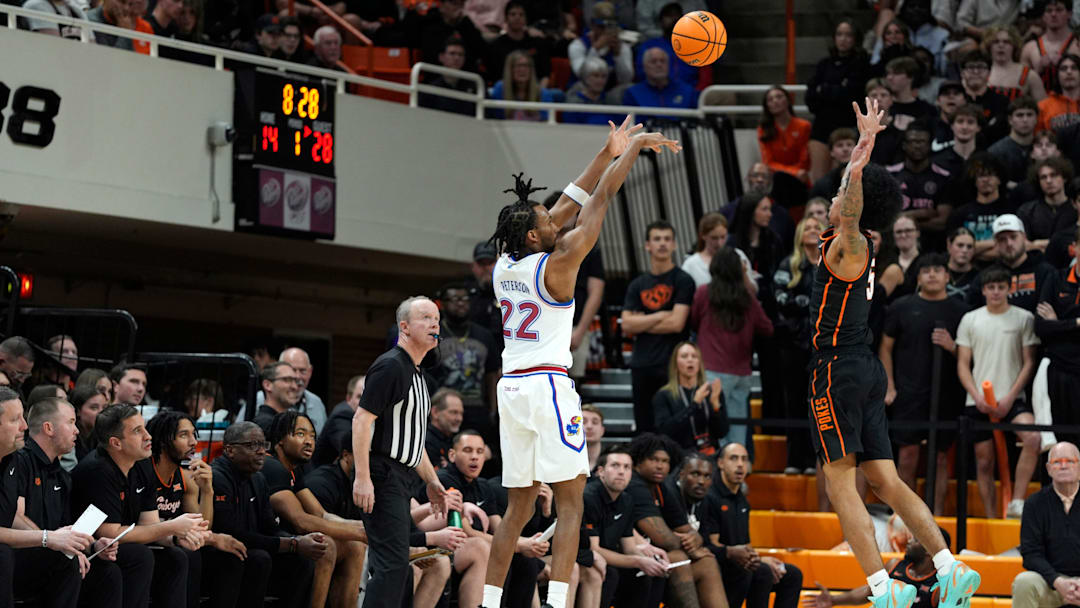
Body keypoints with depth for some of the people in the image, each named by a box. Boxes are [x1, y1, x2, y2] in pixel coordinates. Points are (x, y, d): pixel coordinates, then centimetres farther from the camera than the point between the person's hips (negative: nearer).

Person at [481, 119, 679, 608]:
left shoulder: (503, 266, 10)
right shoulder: (555, 266, -9)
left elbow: (565, 208, 19)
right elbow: (600, 200, -3)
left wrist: (607, 154, 24)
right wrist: (635, 146, 7)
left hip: (510, 386, 7)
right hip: (547, 385, -7)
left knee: (518, 507, 12)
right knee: (570, 503, -5)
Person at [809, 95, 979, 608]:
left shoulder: (850, 245, -9)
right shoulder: (858, 243, 14)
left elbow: (851, 210, -30)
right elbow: (853, 202, 31)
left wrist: (857, 168, -45)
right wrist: (866, 139, 35)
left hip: (839, 370, -9)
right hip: (865, 370, 9)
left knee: (839, 482, -10)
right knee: (885, 480, 7)